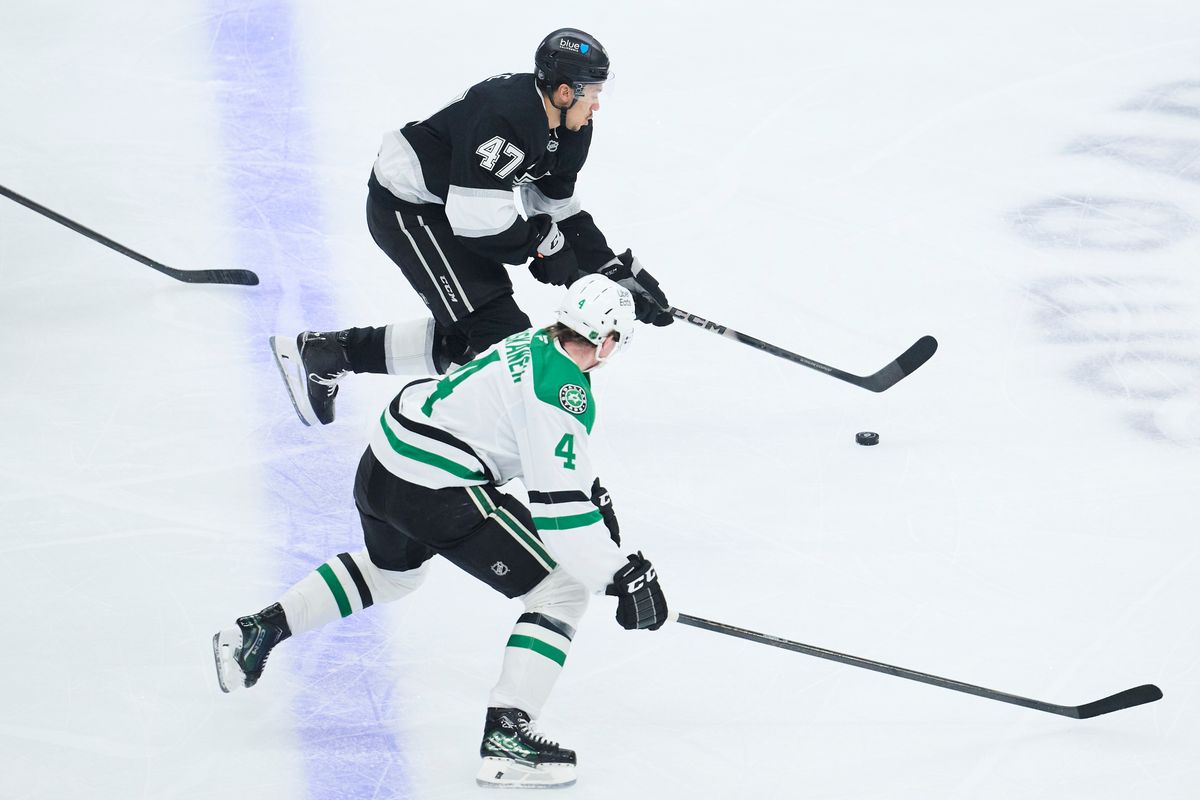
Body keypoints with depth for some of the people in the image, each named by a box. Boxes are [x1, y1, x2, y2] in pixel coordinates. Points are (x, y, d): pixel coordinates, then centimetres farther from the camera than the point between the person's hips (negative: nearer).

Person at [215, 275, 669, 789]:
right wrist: (623, 575, -17)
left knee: (392, 571, 40)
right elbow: (558, 502, -21)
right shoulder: (564, 388, -17)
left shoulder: (536, 347, 12)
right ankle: (506, 737, -10)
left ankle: (260, 629, 38)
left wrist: (596, 500, 28)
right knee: (563, 588, -4)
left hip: (383, 465, 10)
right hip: (435, 490, -10)